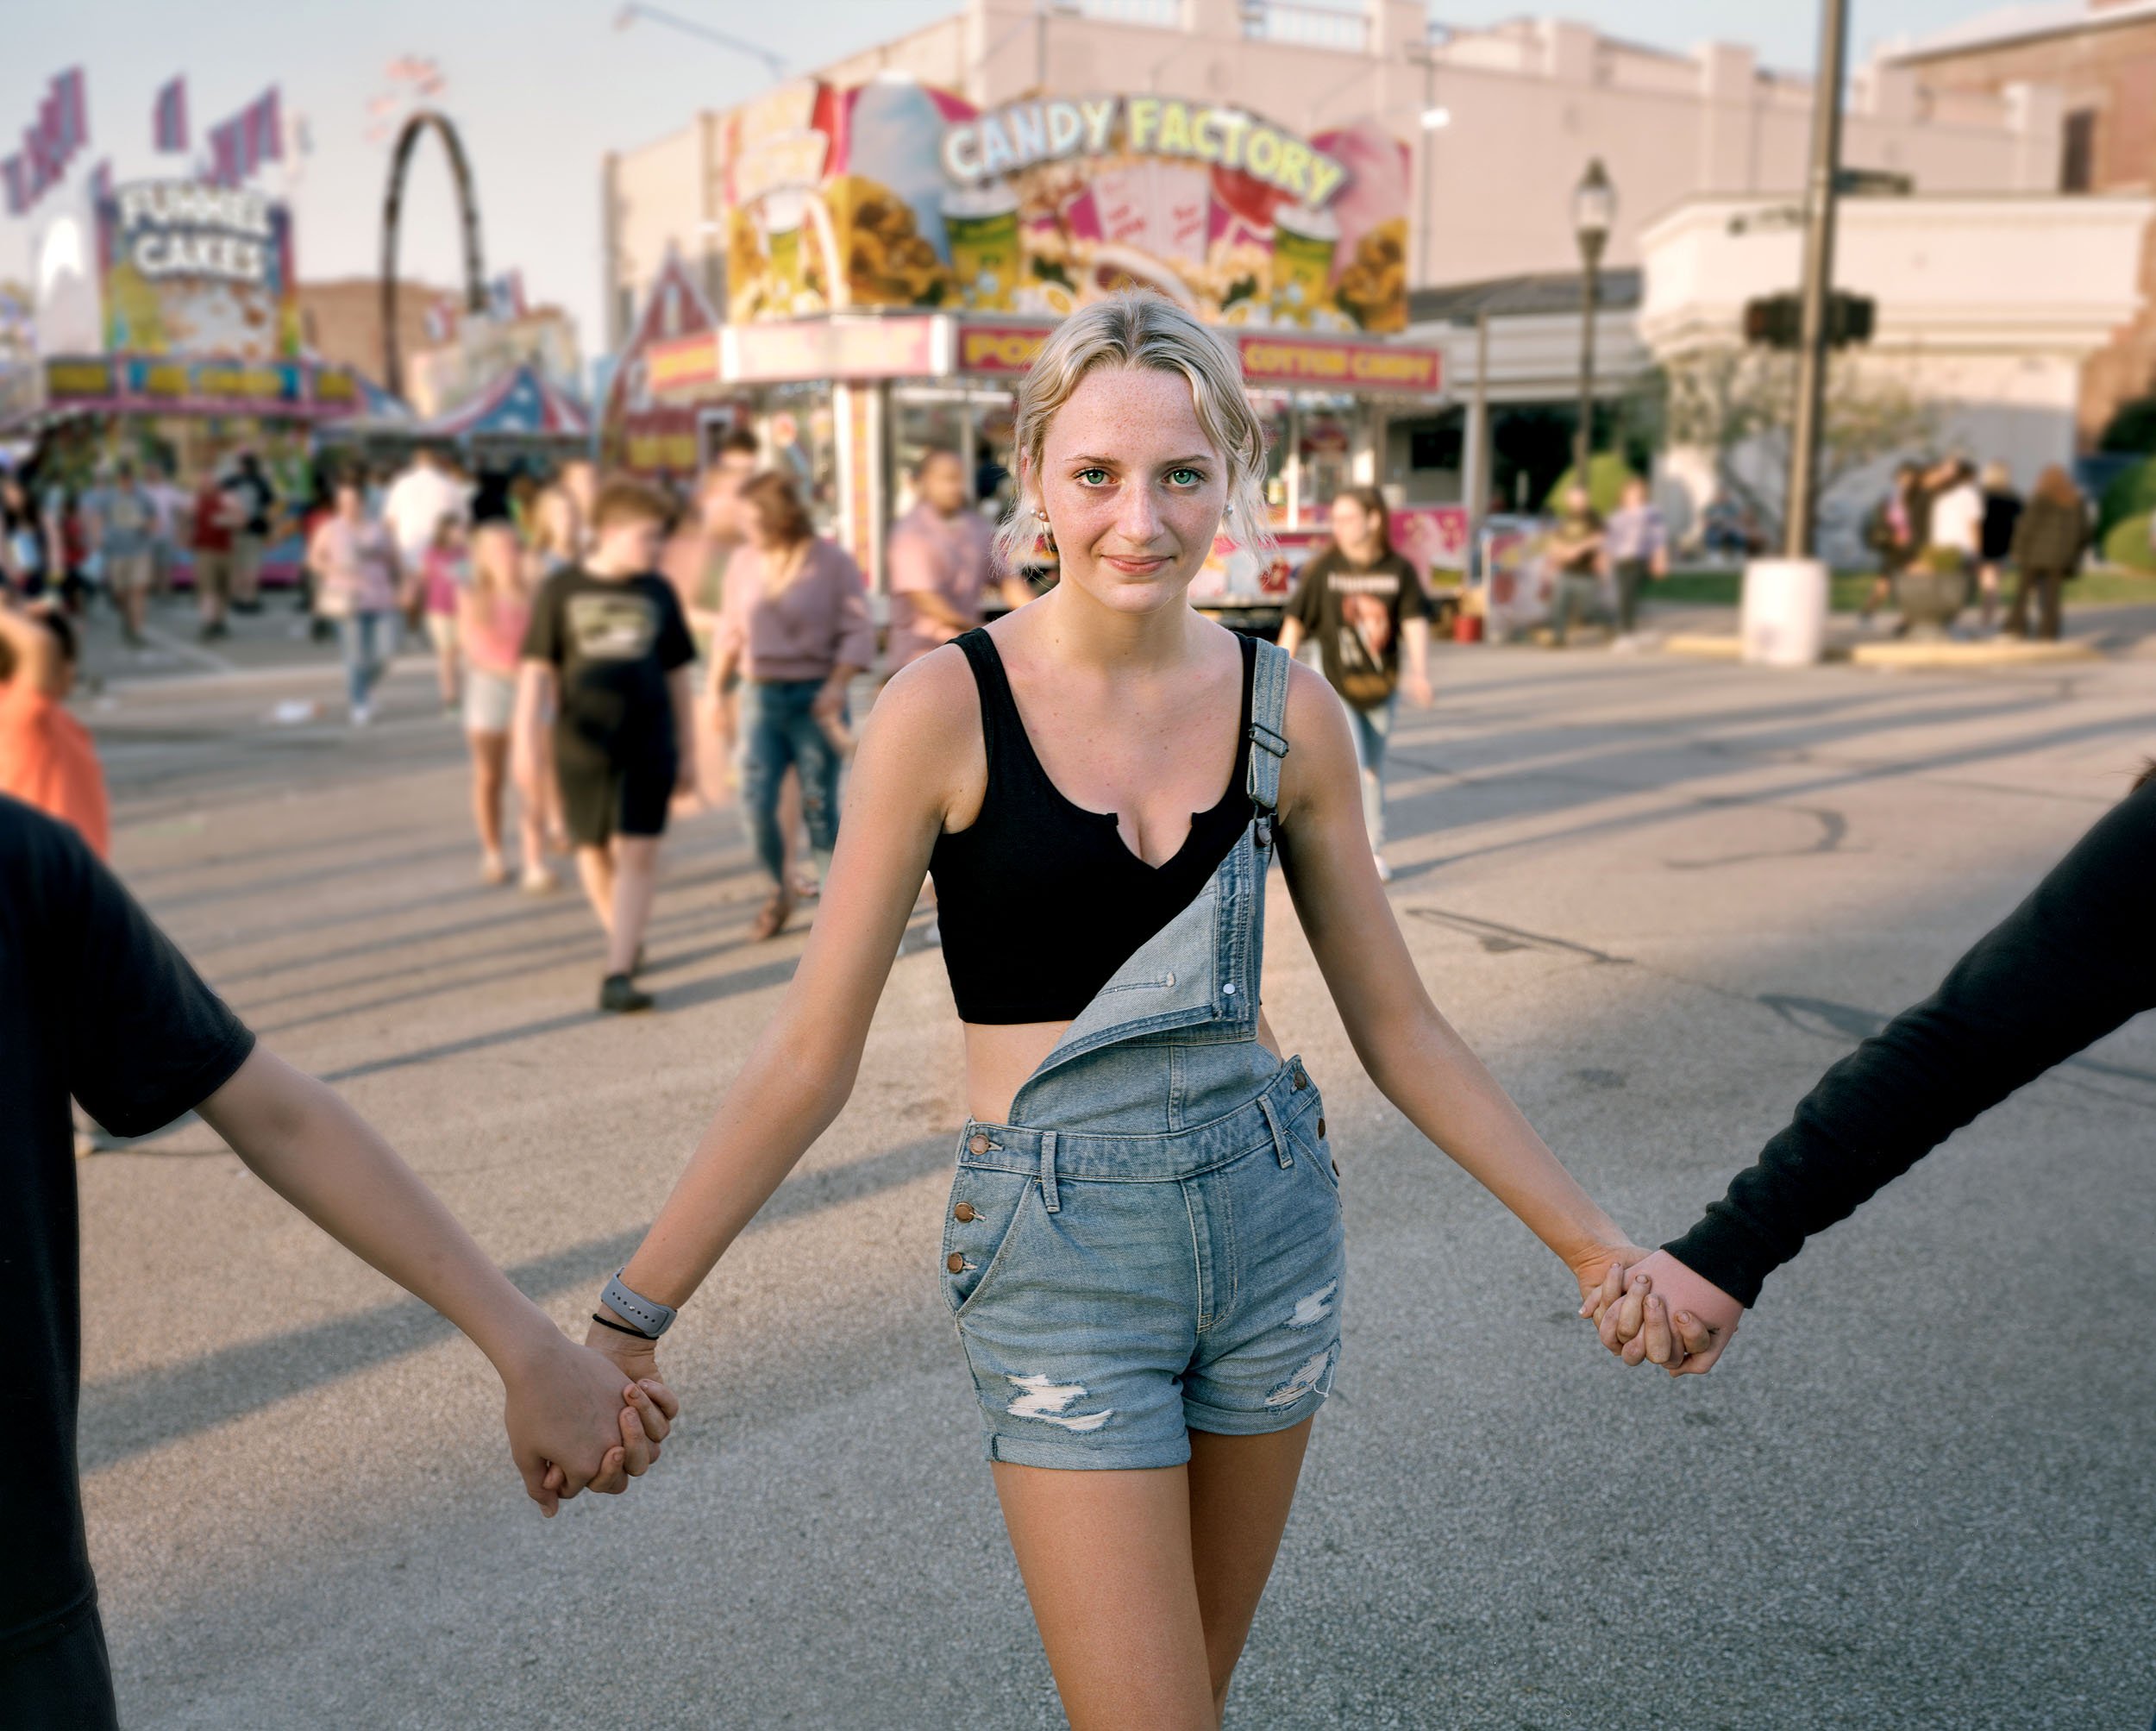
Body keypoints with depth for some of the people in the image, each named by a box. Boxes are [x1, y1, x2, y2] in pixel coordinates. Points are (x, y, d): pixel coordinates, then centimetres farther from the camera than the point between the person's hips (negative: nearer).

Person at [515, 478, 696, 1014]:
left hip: (648, 746, 0)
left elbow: (677, 674, 12)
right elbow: (537, 670, -3)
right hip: (583, 748, 0)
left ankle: (617, 974, -12)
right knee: (594, 853, 11)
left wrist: (687, 750, 12)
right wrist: (526, 743, -11)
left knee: (638, 854, -10)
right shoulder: (560, 590, -1)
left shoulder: (659, 593, 5)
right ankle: (625, 938, 36)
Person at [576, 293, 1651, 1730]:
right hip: (1060, 1252, -3)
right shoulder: (948, 707, -12)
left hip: (1270, 1217, 4)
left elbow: (1400, 1031, 5)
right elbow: (813, 1053, -7)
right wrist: (632, 1316, -6)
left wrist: (1594, 1246, 6)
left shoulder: (1287, 709, -2)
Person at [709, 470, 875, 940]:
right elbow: (731, 631, 17)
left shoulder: (833, 561, -3)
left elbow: (857, 632, -6)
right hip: (760, 695, 4)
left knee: (819, 807, -1)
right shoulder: (744, 563, 9)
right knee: (755, 803, -4)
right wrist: (716, 688, 11)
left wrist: (836, 687, -18)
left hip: (814, 696, -3)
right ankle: (780, 891, 20)